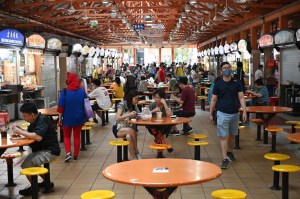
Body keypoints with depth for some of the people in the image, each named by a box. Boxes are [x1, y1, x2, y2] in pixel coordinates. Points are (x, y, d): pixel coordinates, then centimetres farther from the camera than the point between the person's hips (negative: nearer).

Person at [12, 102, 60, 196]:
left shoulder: (43, 120, -20)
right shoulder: (35, 121, 9)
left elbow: (38, 137, -33)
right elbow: (30, 133, 11)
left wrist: (20, 132, -25)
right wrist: (19, 130, -6)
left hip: (50, 151, -10)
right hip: (41, 150, 10)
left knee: (26, 165, -16)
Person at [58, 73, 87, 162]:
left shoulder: (65, 92, -11)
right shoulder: (82, 91, -3)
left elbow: (61, 106, -10)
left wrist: (60, 118, -3)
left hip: (68, 118, -2)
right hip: (79, 118, 2)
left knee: (66, 136, 13)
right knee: (77, 136, 12)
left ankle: (68, 153, -6)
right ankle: (76, 155, 15)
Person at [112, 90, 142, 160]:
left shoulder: (134, 106, 8)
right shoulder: (122, 104, -11)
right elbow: (117, 118, -17)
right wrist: (129, 115, -27)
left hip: (128, 128, 4)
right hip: (118, 129, -4)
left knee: (129, 136, -34)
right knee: (132, 130, -35)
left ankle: (133, 158, -29)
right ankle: (136, 152, -18)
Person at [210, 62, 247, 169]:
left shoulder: (236, 83, 2)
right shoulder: (218, 84, -2)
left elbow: (241, 98, 1)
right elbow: (214, 100, 2)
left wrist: (244, 111, -9)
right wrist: (211, 114, 3)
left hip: (235, 113, 3)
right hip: (222, 113, -3)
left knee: (232, 135, 16)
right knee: (223, 136, -7)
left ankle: (230, 152, 38)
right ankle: (225, 159, -8)